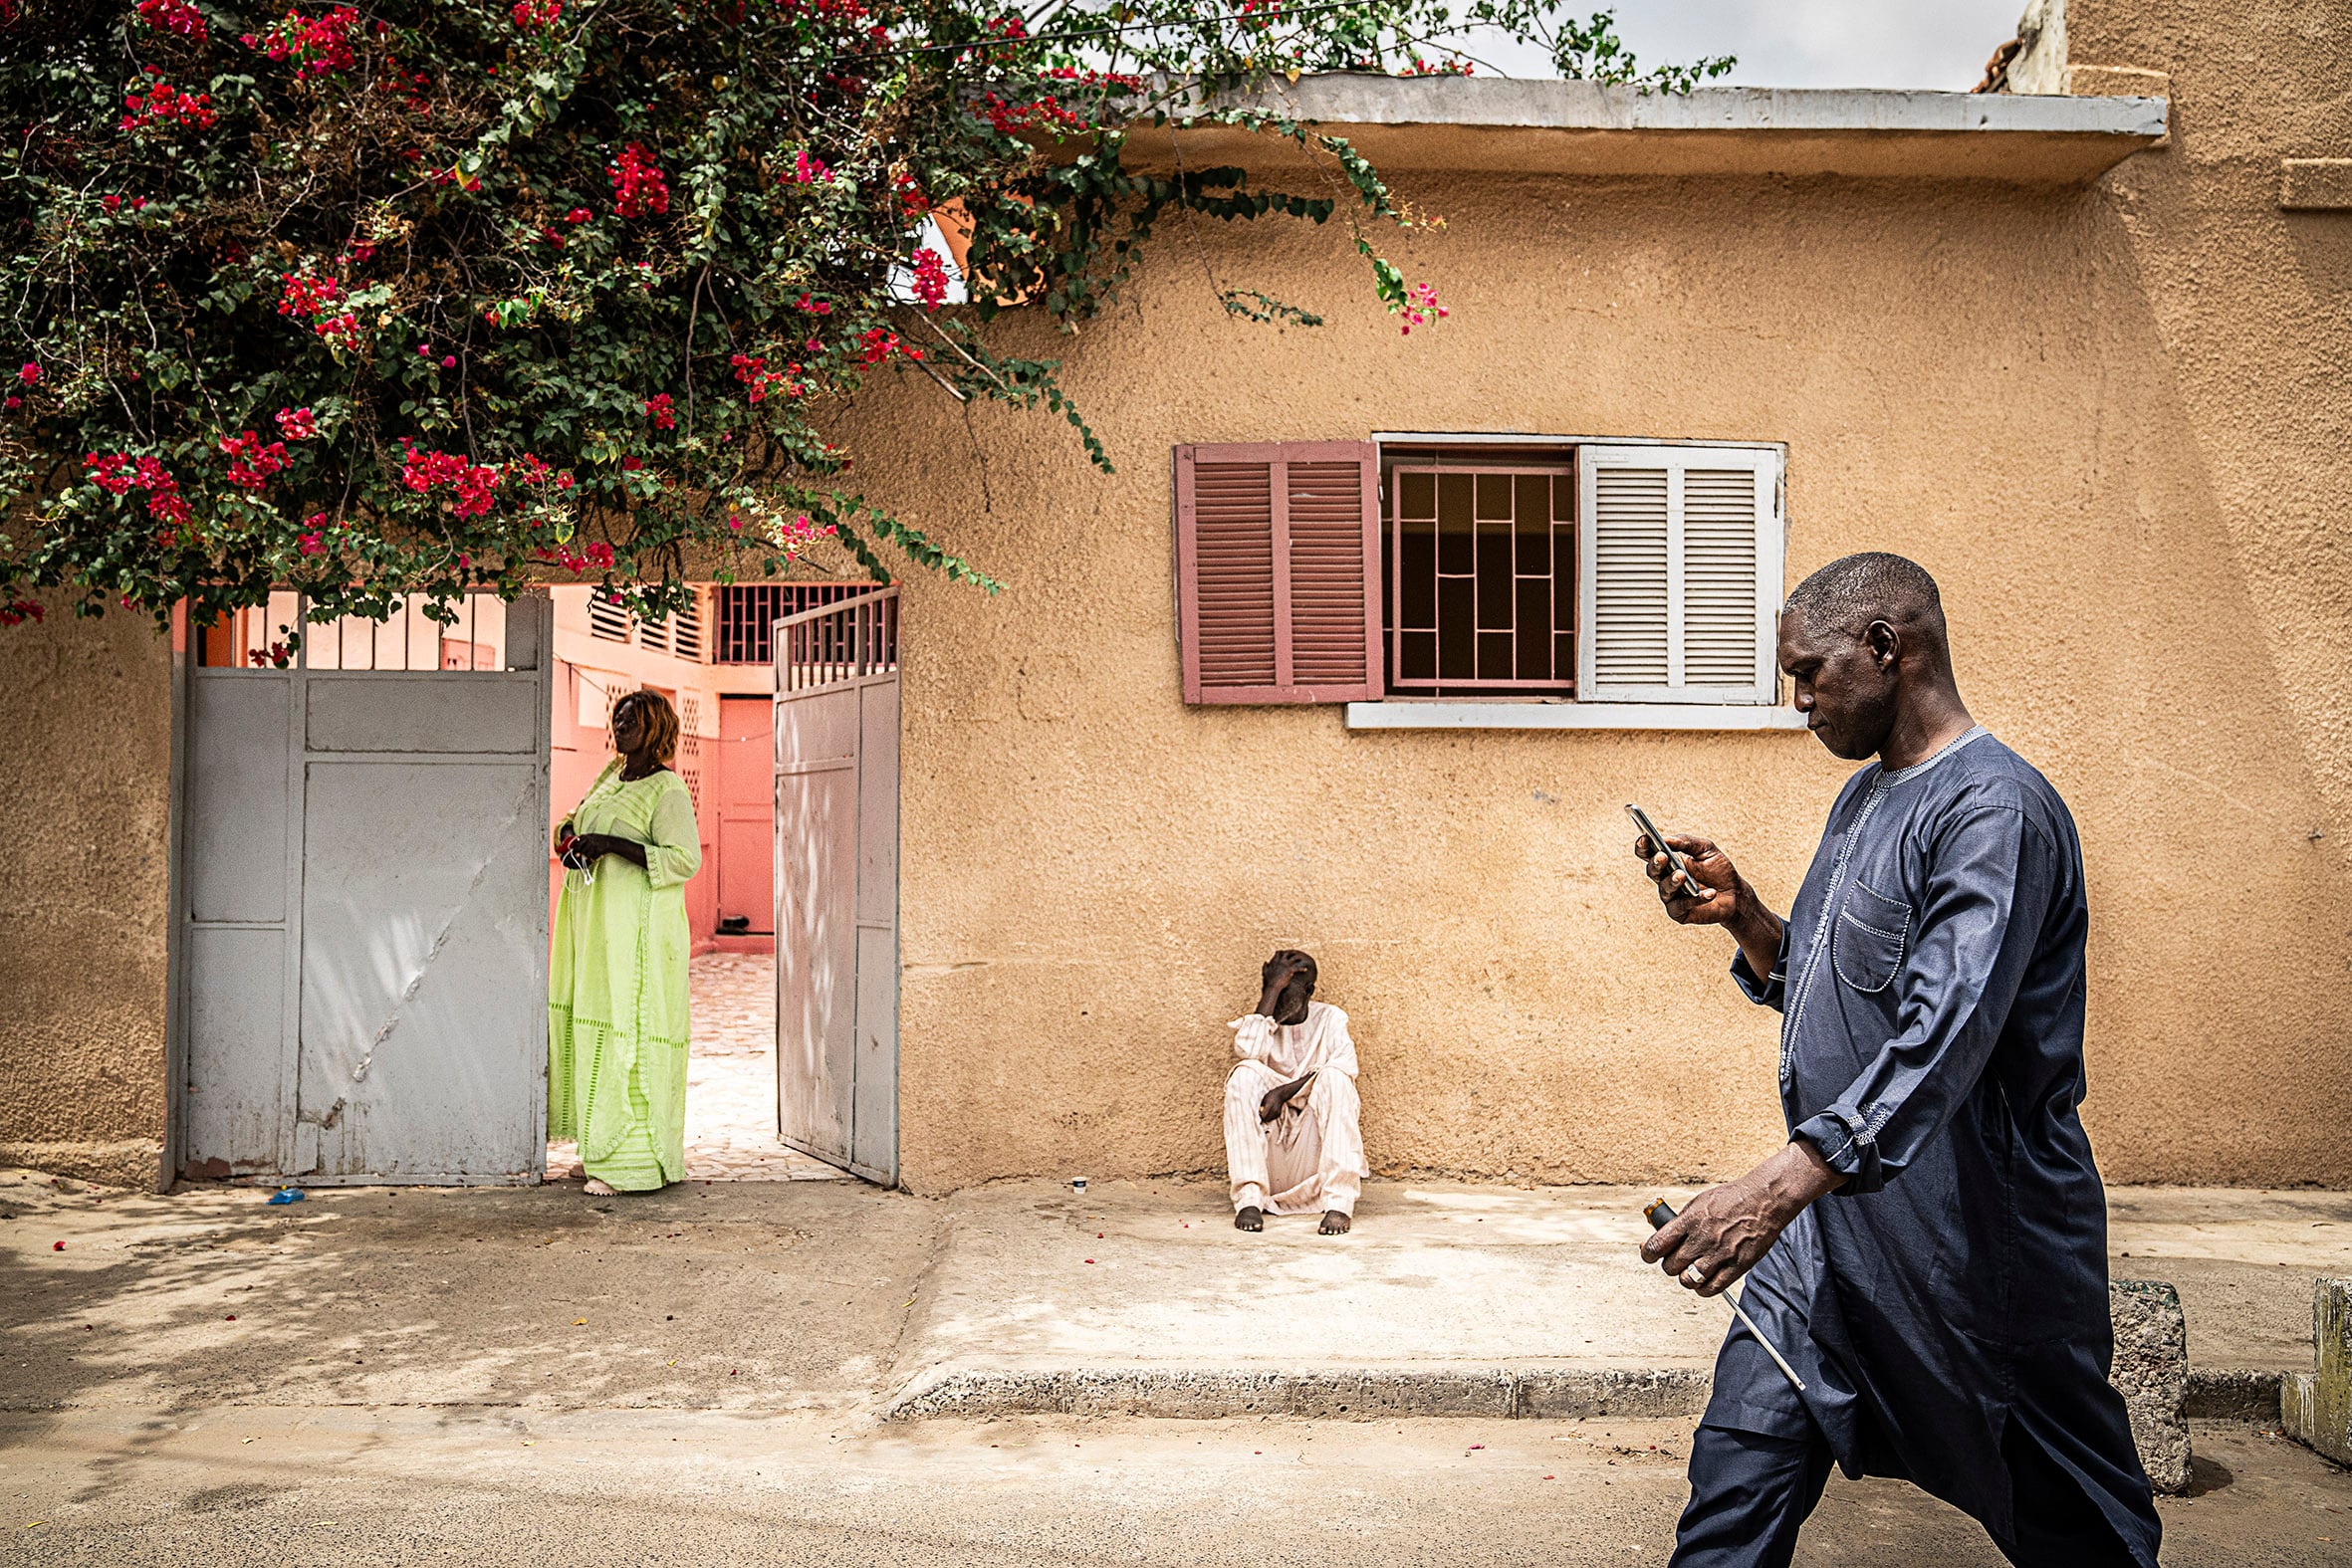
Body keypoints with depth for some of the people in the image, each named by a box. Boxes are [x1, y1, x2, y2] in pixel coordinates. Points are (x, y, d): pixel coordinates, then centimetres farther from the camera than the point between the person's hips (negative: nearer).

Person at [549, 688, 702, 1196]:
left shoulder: (667, 789, -10)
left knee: (628, 1034, -8)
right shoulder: (611, 776, 14)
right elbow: (577, 820, 29)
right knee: (592, 1029, 11)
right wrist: (569, 834, 5)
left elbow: (687, 858, -18)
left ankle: (634, 1161, -4)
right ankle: (603, 1147, 20)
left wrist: (613, 845, -21)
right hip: (592, 925, 9)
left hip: (637, 930, -8)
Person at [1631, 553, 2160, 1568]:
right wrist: (1740, 913, 1)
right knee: (1735, 1485, 6)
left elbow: (1943, 1035, -30)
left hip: (1973, 1241, -8)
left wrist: (1781, 1182, -39)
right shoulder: (1863, 796, 13)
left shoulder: (1994, 809, -19)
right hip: (1830, 1216, 8)